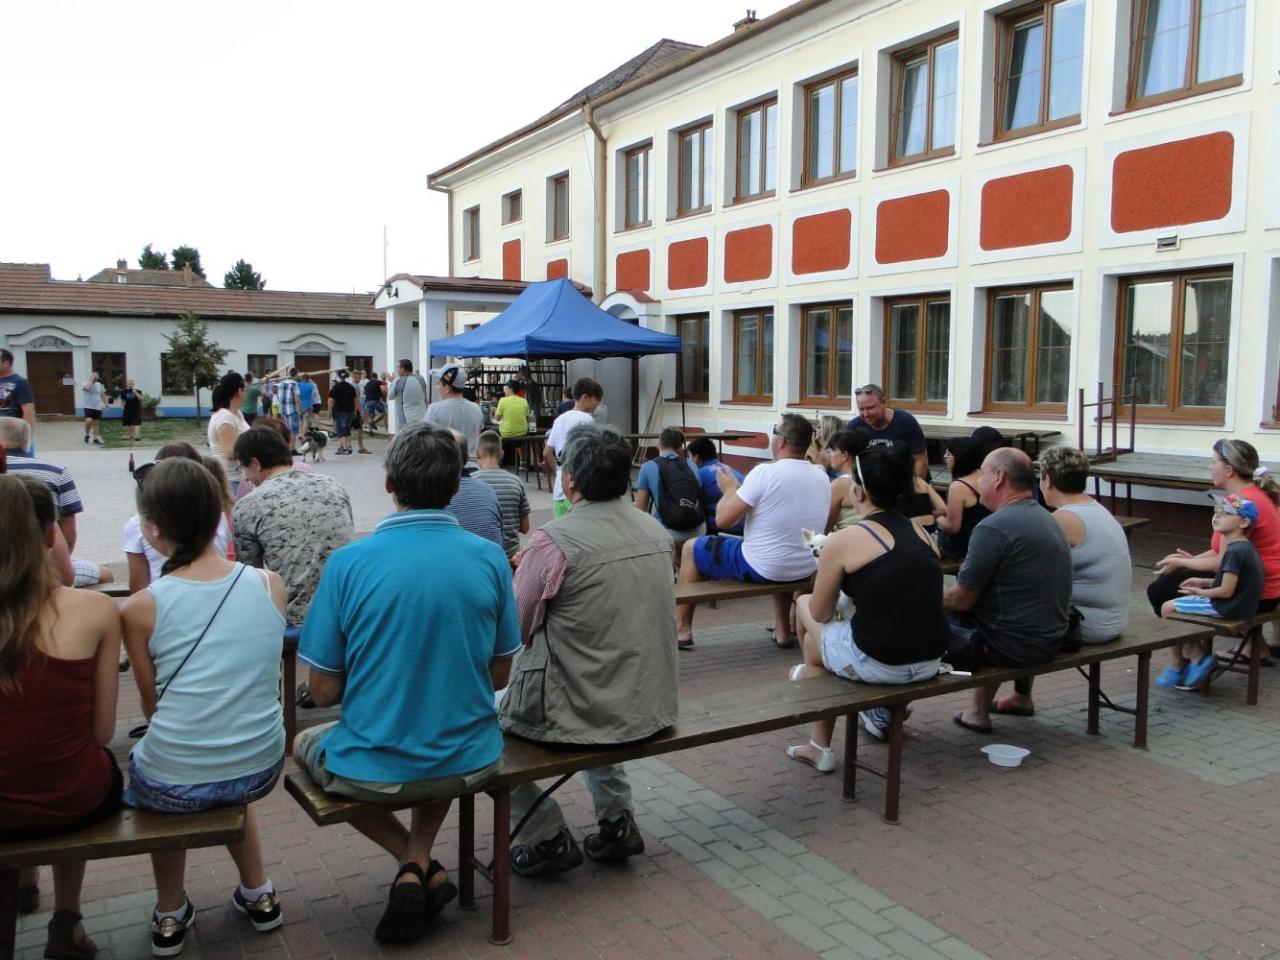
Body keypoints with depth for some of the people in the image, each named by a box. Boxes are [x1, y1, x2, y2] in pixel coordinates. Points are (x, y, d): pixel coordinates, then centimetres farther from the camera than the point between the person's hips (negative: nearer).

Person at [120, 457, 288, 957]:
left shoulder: (141, 608, -12)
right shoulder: (271, 585, -6)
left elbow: (151, 706, -1)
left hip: (173, 784, -2)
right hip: (260, 770, 2)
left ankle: (170, 915, 40)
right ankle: (258, 894, 43)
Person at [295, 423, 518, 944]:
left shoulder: (348, 562, -15)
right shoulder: (490, 558, -9)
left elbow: (323, 691, -8)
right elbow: (499, 674, 1)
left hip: (372, 773, -3)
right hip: (471, 764, 3)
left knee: (304, 744, 31)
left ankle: (415, 866, 14)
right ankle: (421, 861, 19)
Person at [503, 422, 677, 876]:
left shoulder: (554, 541, -21)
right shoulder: (655, 531, 0)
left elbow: (515, 629, -10)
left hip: (585, 711, -6)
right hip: (654, 708, 7)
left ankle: (549, 838, 18)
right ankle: (617, 819, 29)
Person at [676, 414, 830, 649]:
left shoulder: (765, 472, -21)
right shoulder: (822, 477, -1)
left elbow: (723, 519, -18)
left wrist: (730, 489, 2)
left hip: (760, 569, -6)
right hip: (806, 570, 6)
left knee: (691, 548, 15)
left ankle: (682, 630, 23)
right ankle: (783, 631, 39)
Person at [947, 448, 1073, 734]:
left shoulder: (994, 527, -20)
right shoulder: (1048, 520, 10)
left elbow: (961, 600, -18)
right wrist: (944, 598, 18)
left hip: (1011, 646, -9)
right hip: (1050, 640, 9)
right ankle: (978, 711, 33)